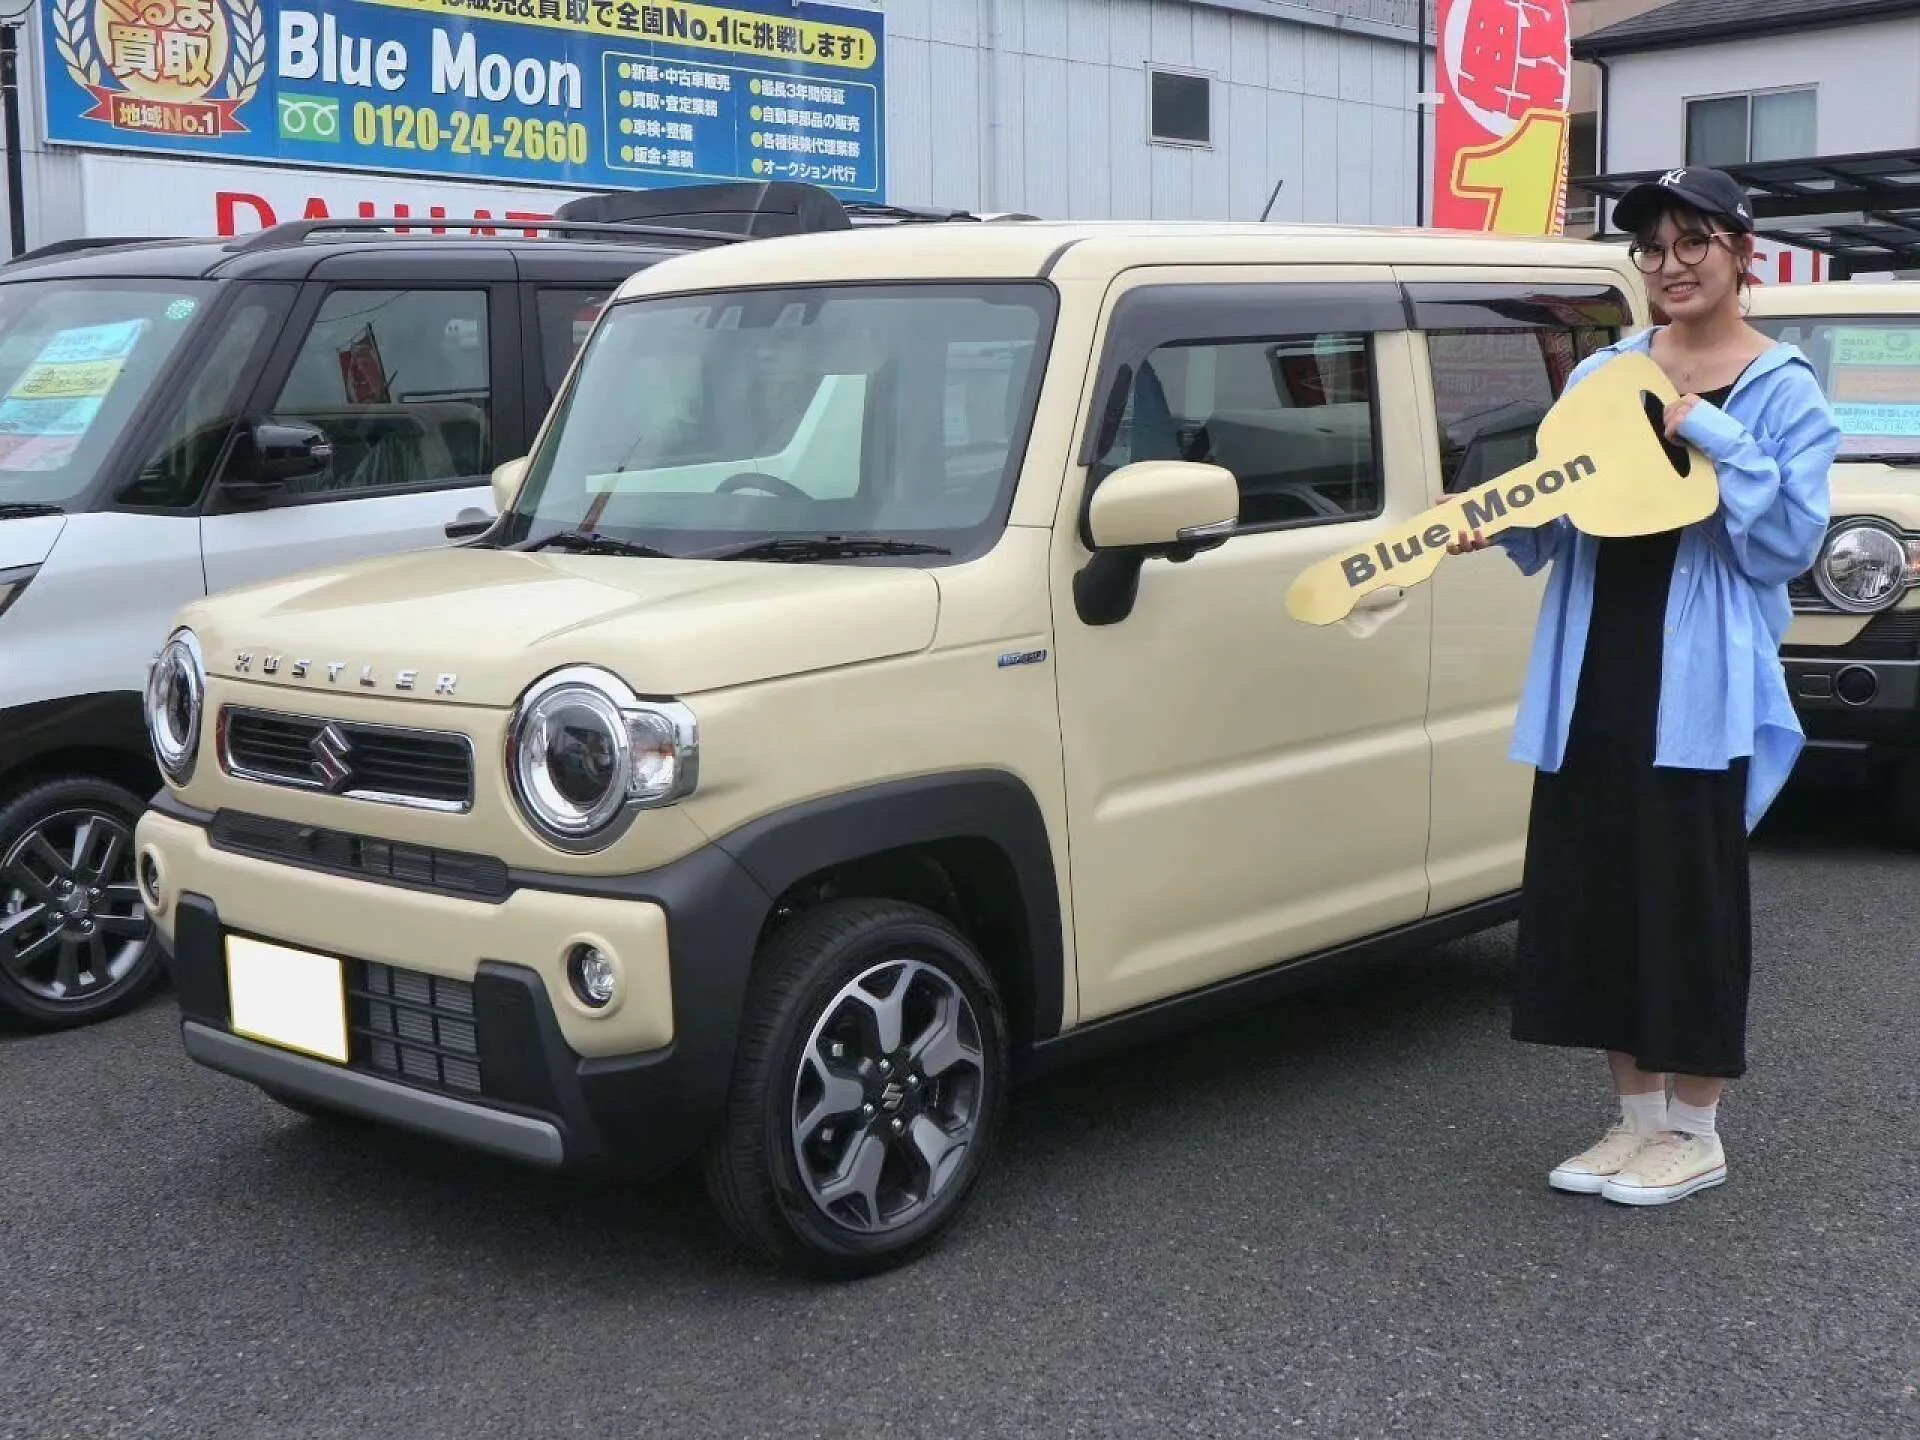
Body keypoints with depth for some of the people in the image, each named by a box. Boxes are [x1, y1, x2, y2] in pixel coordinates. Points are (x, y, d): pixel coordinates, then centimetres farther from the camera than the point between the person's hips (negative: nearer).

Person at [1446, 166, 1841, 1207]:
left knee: (1690, 902, 1)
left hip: (1700, 687, -5)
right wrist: (1499, 523, -8)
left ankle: (1696, 1133, 17)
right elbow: (1555, 513, 12)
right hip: (1590, 678, 5)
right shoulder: (1601, 374, 11)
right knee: (1588, 894, 8)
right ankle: (1638, 1118, 24)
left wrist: (1716, 437, -18)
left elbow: (1788, 543, -10)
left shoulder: (1784, 392, -2)